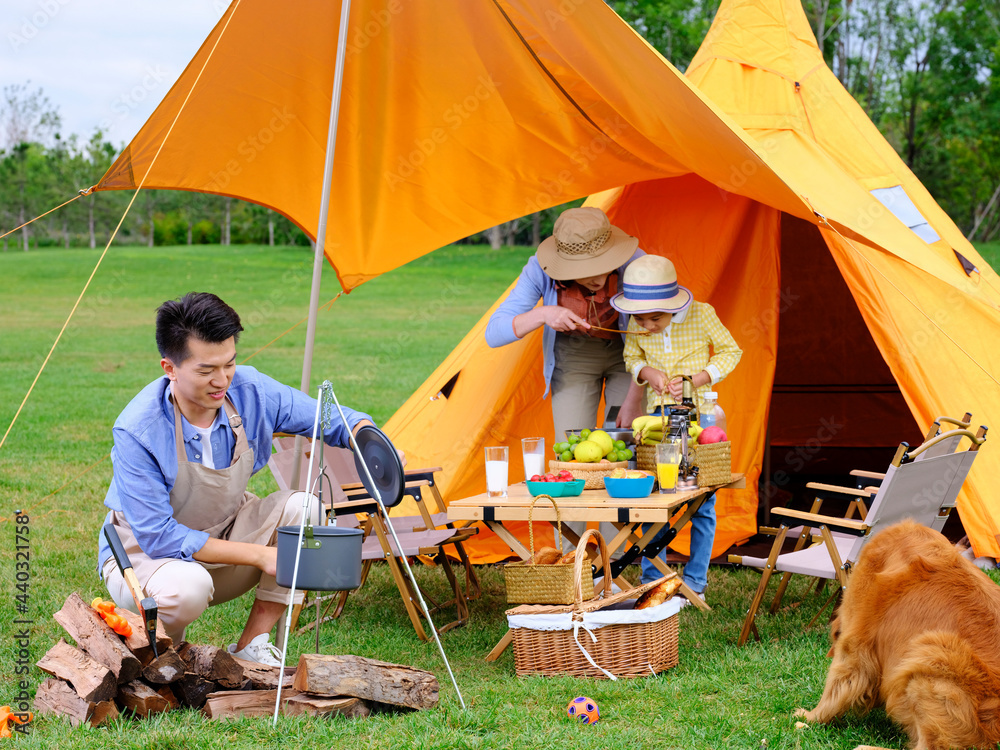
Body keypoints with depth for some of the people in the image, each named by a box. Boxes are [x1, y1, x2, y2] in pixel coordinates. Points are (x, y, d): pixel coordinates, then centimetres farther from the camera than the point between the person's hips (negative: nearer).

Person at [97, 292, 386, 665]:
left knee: (303, 508, -19)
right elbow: (158, 537, -29)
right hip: (145, 552, -5)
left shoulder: (249, 390, -16)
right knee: (185, 587, -39)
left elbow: (337, 421, -5)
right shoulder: (136, 431, -30)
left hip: (222, 536, 6)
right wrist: (258, 555, -31)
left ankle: (251, 647, -9)